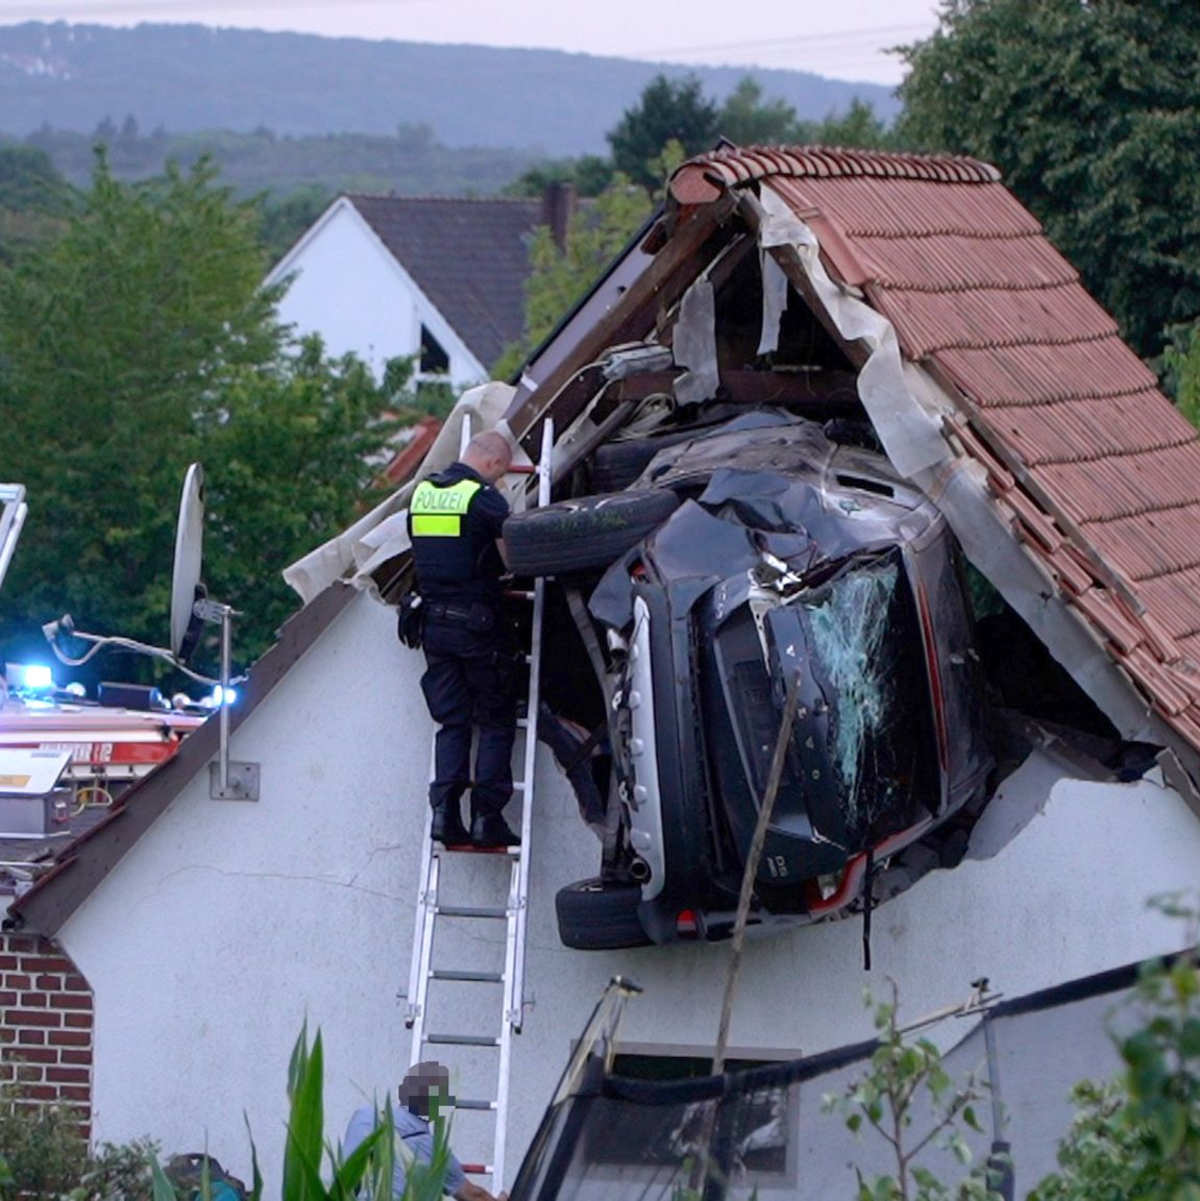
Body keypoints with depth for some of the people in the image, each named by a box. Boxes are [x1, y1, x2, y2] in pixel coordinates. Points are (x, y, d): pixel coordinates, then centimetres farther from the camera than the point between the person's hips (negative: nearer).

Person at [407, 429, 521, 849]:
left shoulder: (421, 494, 9)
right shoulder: (485, 499, -12)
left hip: (434, 622, 6)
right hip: (478, 623, -6)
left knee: (452, 723, 9)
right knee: (496, 722, 3)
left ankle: (445, 811, -4)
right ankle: (487, 817, -3)